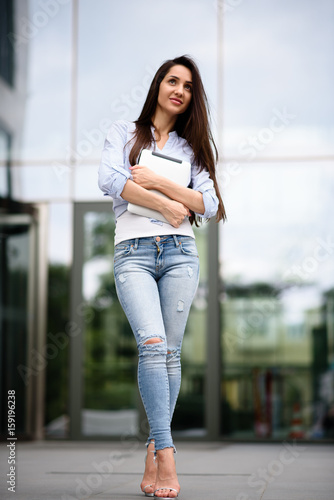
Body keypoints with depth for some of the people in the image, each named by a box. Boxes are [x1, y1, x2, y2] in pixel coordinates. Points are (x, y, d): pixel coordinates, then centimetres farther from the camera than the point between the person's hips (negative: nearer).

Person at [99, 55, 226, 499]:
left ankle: (153, 458, 1)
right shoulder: (124, 132, 14)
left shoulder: (192, 146, 19)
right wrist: (165, 205, -6)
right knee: (152, 343, -21)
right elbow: (109, 179, -5)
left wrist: (157, 182, -5)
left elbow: (210, 204, 6)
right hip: (133, 251, -2)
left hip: (180, 251, 3)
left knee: (170, 352, -5)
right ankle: (166, 455, -24)